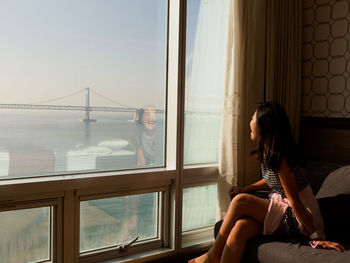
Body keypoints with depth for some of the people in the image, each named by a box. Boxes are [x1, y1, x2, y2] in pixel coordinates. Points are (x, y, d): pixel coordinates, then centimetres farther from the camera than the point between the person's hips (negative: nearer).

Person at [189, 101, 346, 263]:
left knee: (241, 201, -20)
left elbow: (294, 202, -22)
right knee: (240, 227, -18)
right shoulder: (268, 151, 6)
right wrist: (244, 189, 15)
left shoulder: (281, 157, -23)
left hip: (298, 219, -8)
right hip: (280, 209, 8)